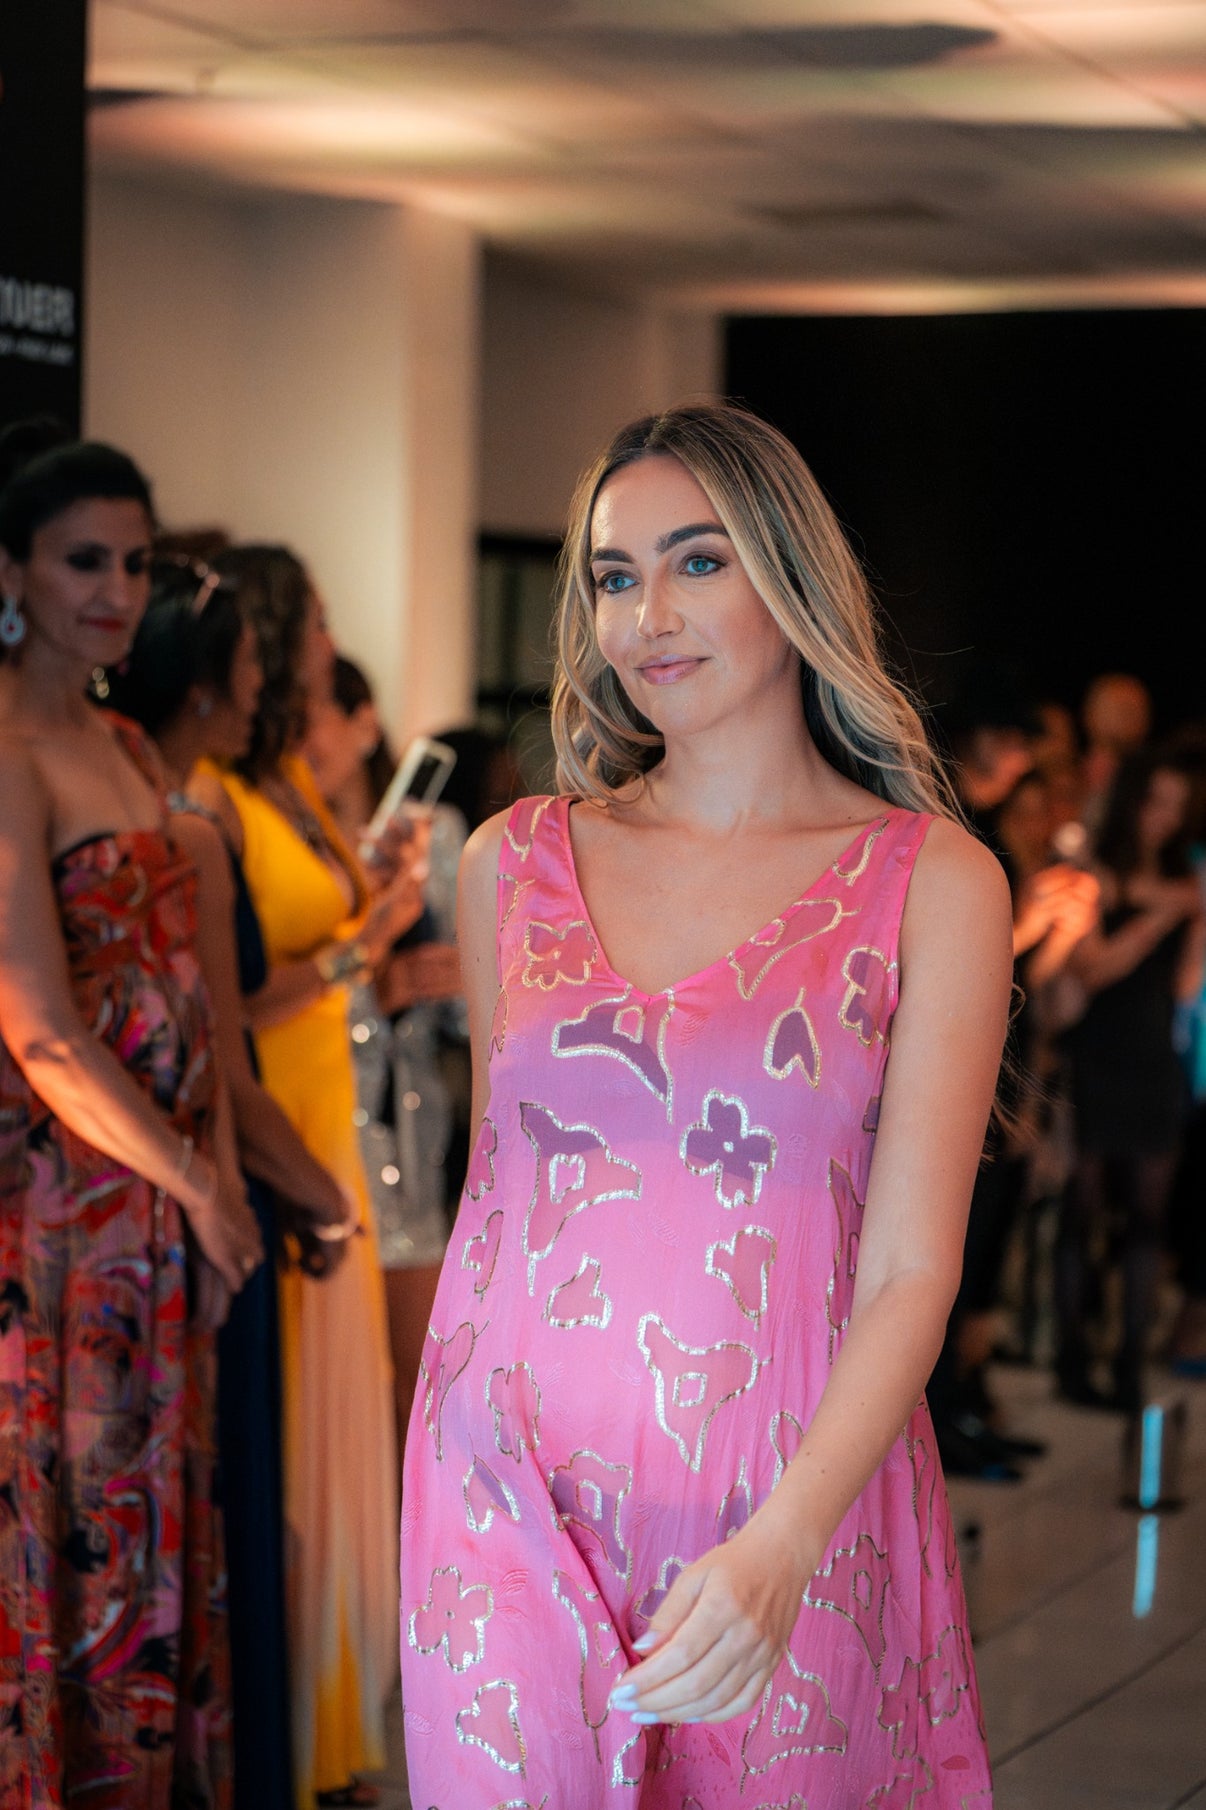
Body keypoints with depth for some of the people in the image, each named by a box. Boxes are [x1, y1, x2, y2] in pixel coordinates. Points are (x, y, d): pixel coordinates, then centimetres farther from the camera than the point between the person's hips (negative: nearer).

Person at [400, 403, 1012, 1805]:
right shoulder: (515, 863, 6)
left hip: (792, 1520, -2)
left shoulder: (934, 884, -4)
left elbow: (910, 1268, -10)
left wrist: (781, 1548, -23)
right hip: (514, 1507, 2)